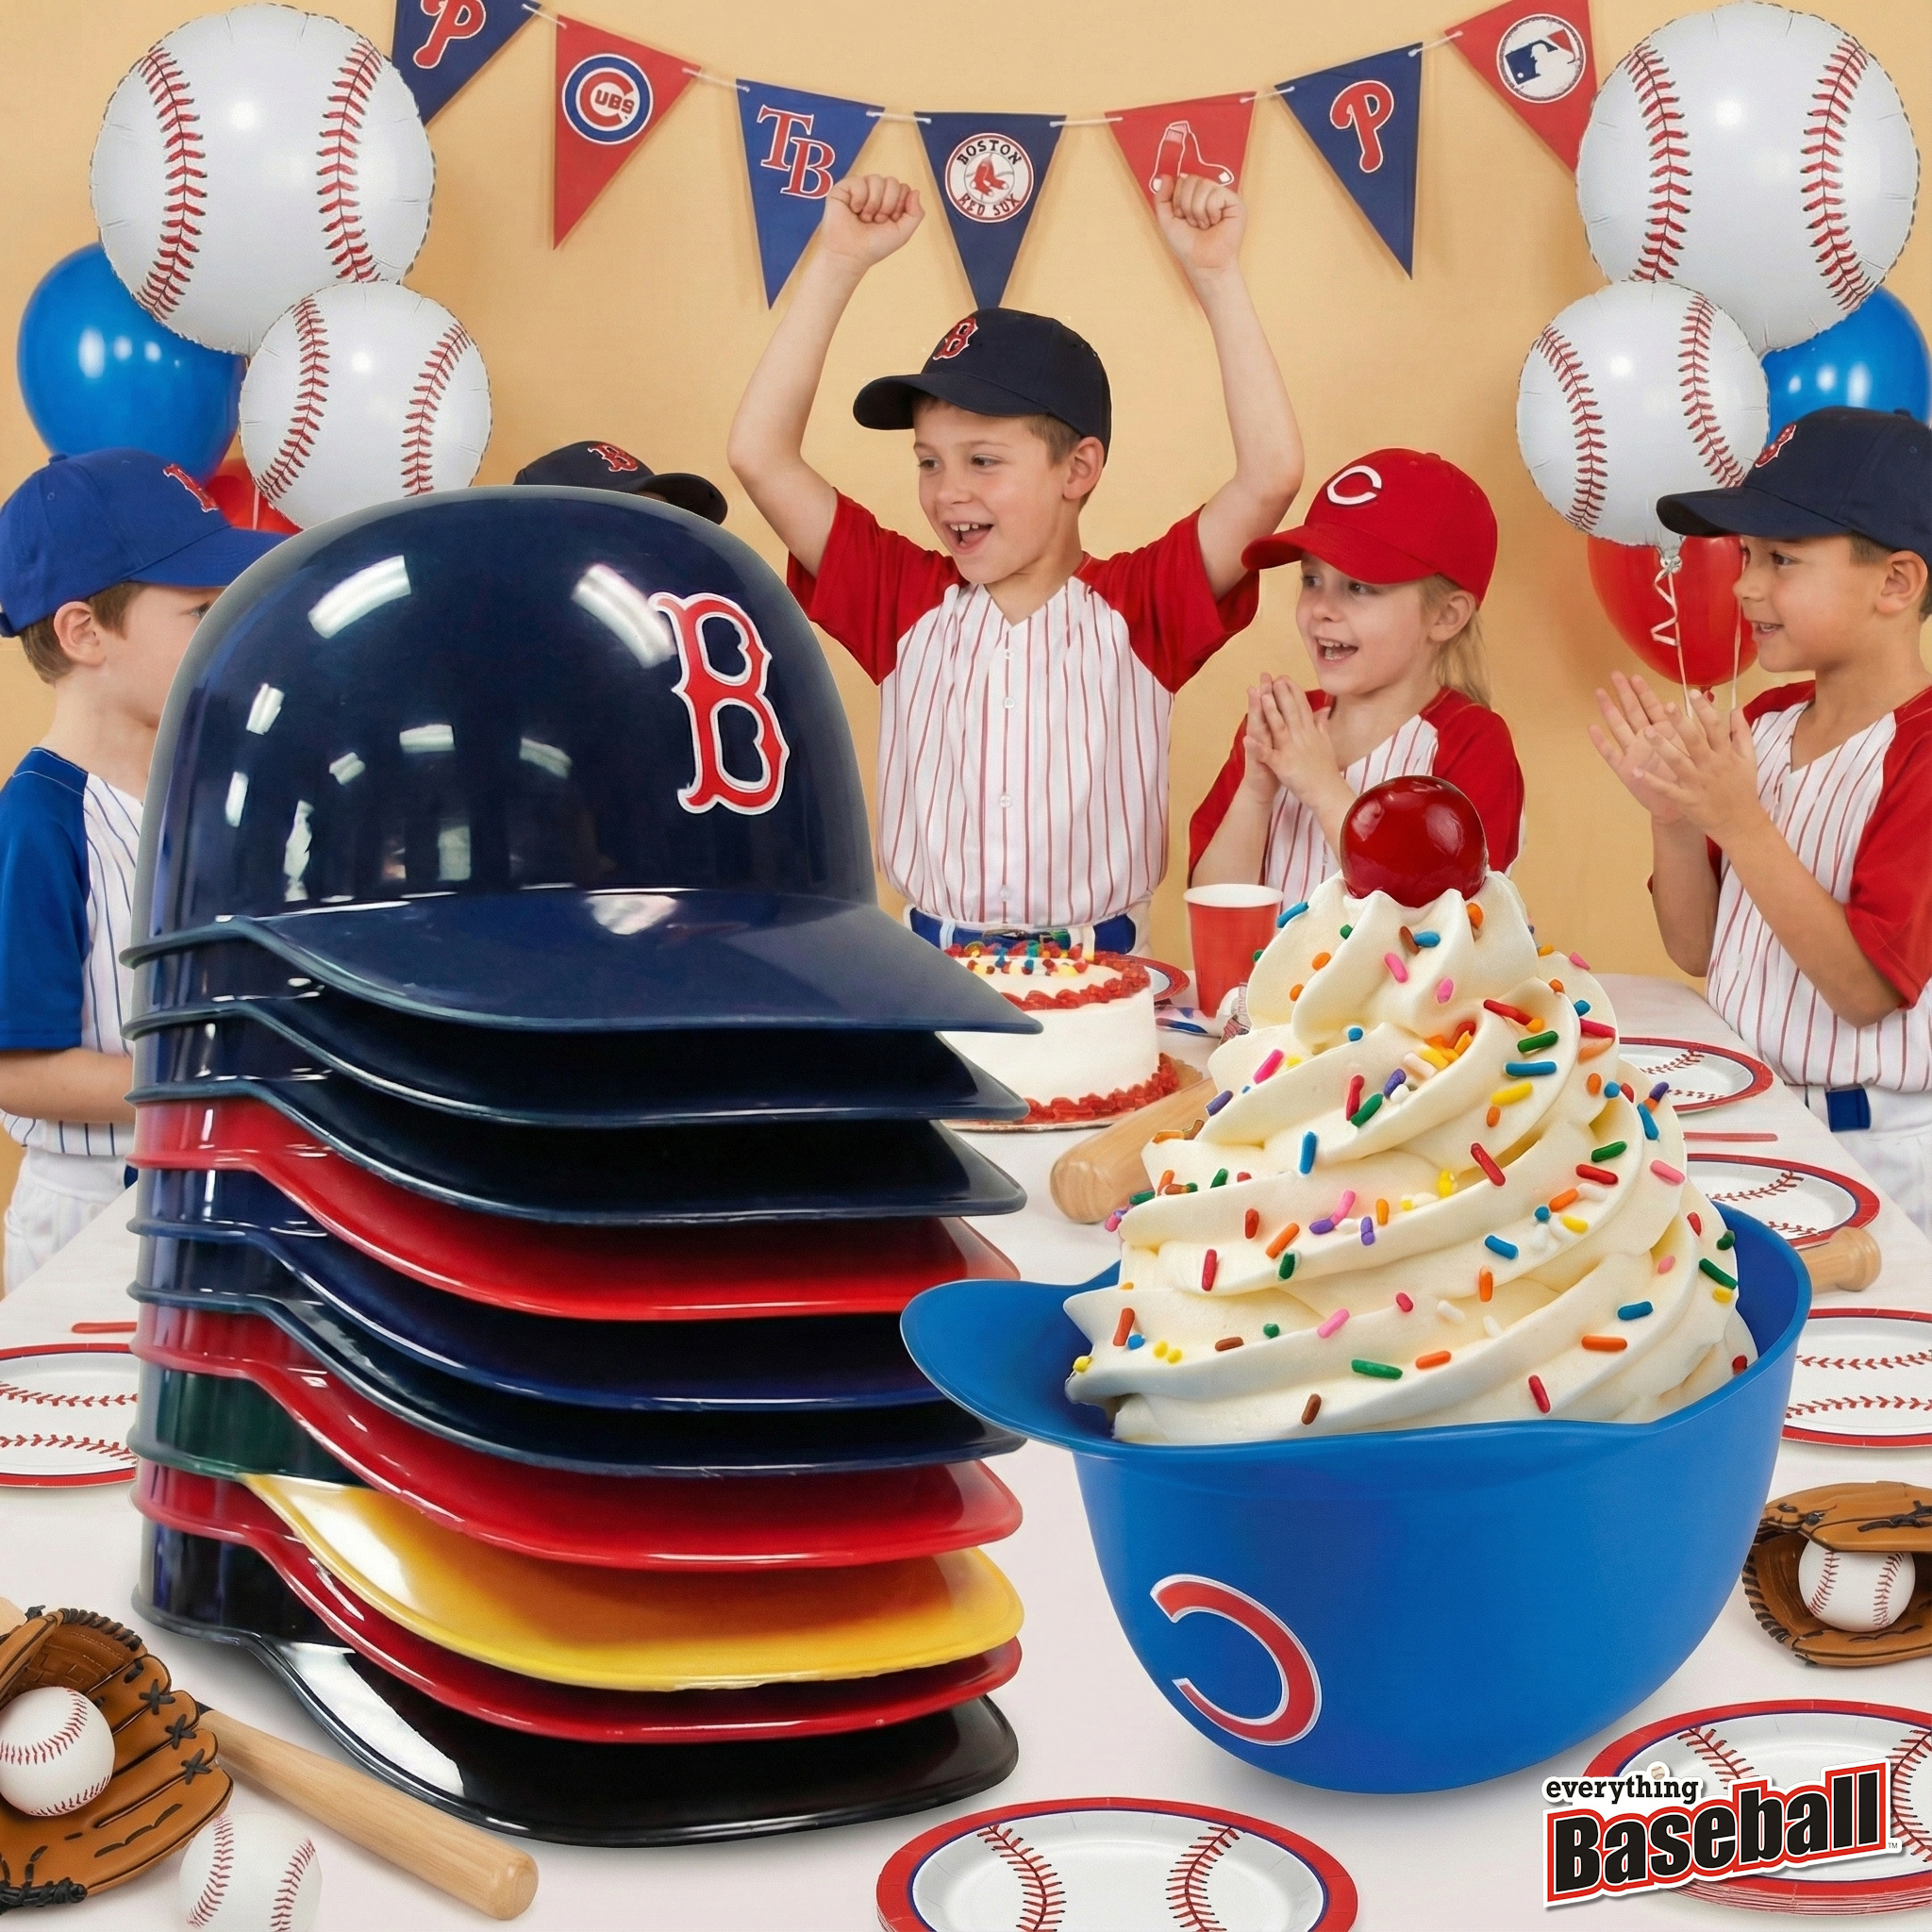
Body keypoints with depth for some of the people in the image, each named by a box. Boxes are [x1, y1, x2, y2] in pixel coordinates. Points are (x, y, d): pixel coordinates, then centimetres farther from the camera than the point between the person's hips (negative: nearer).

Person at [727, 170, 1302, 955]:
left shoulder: (1140, 606, 1)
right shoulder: (908, 601, 5)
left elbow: (1271, 475, -10)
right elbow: (761, 457, 1)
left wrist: (1216, 276, -10)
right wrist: (839, 264, -2)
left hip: (1099, 973, -1)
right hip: (930, 968, 1)